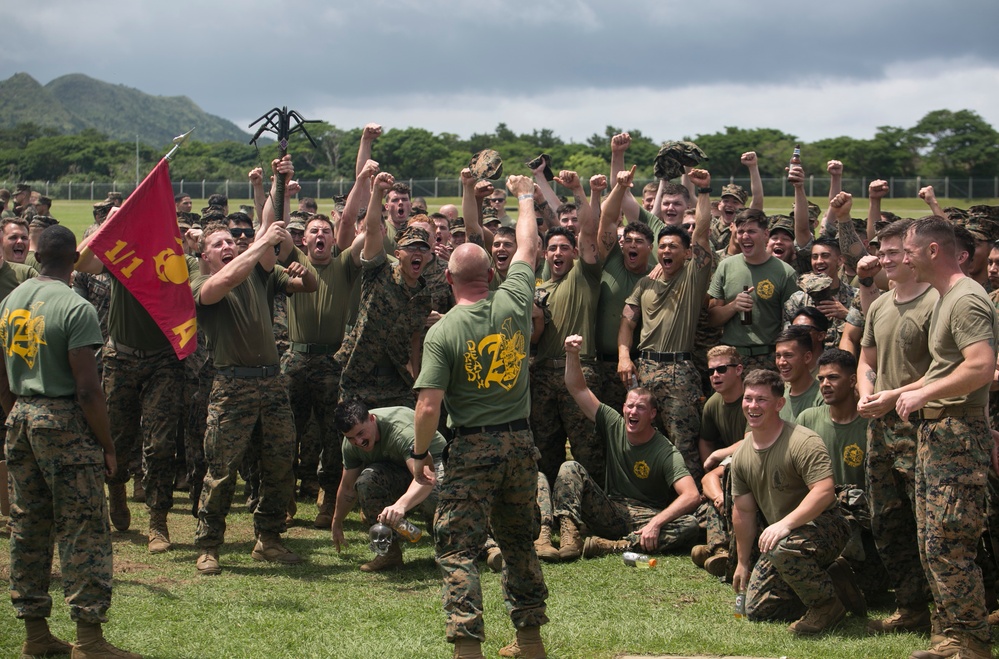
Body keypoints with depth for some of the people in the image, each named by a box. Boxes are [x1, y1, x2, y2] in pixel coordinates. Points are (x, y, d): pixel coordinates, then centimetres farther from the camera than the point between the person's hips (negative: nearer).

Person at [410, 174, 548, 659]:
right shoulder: (514, 302, -3)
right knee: (520, 543, 18)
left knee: (458, 548, -1)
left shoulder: (442, 332, -12)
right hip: (520, 443, 5)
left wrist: (419, 453, 1)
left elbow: (428, 406, -15)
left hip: (473, 447, -5)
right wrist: (524, 196, 31)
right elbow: (527, 247, 16)